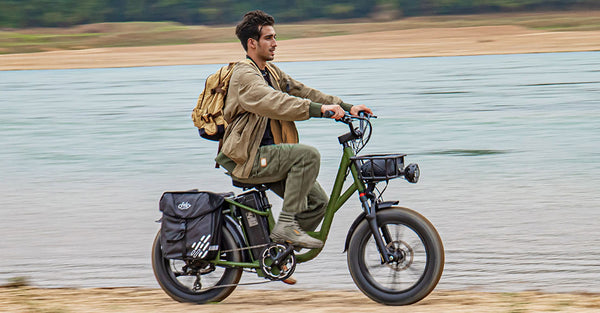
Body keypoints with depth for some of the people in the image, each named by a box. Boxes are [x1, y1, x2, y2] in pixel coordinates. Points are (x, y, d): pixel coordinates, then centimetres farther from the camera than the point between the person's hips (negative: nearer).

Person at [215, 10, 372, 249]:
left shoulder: (270, 72, 18)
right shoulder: (244, 75, -14)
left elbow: (301, 91, 14)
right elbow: (274, 103, -30)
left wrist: (346, 108, 3)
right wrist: (318, 109, -40)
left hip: (265, 156, 9)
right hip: (247, 159, -9)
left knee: (317, 201, -2)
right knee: (308, 154, -27)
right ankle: (286, 225, -25)